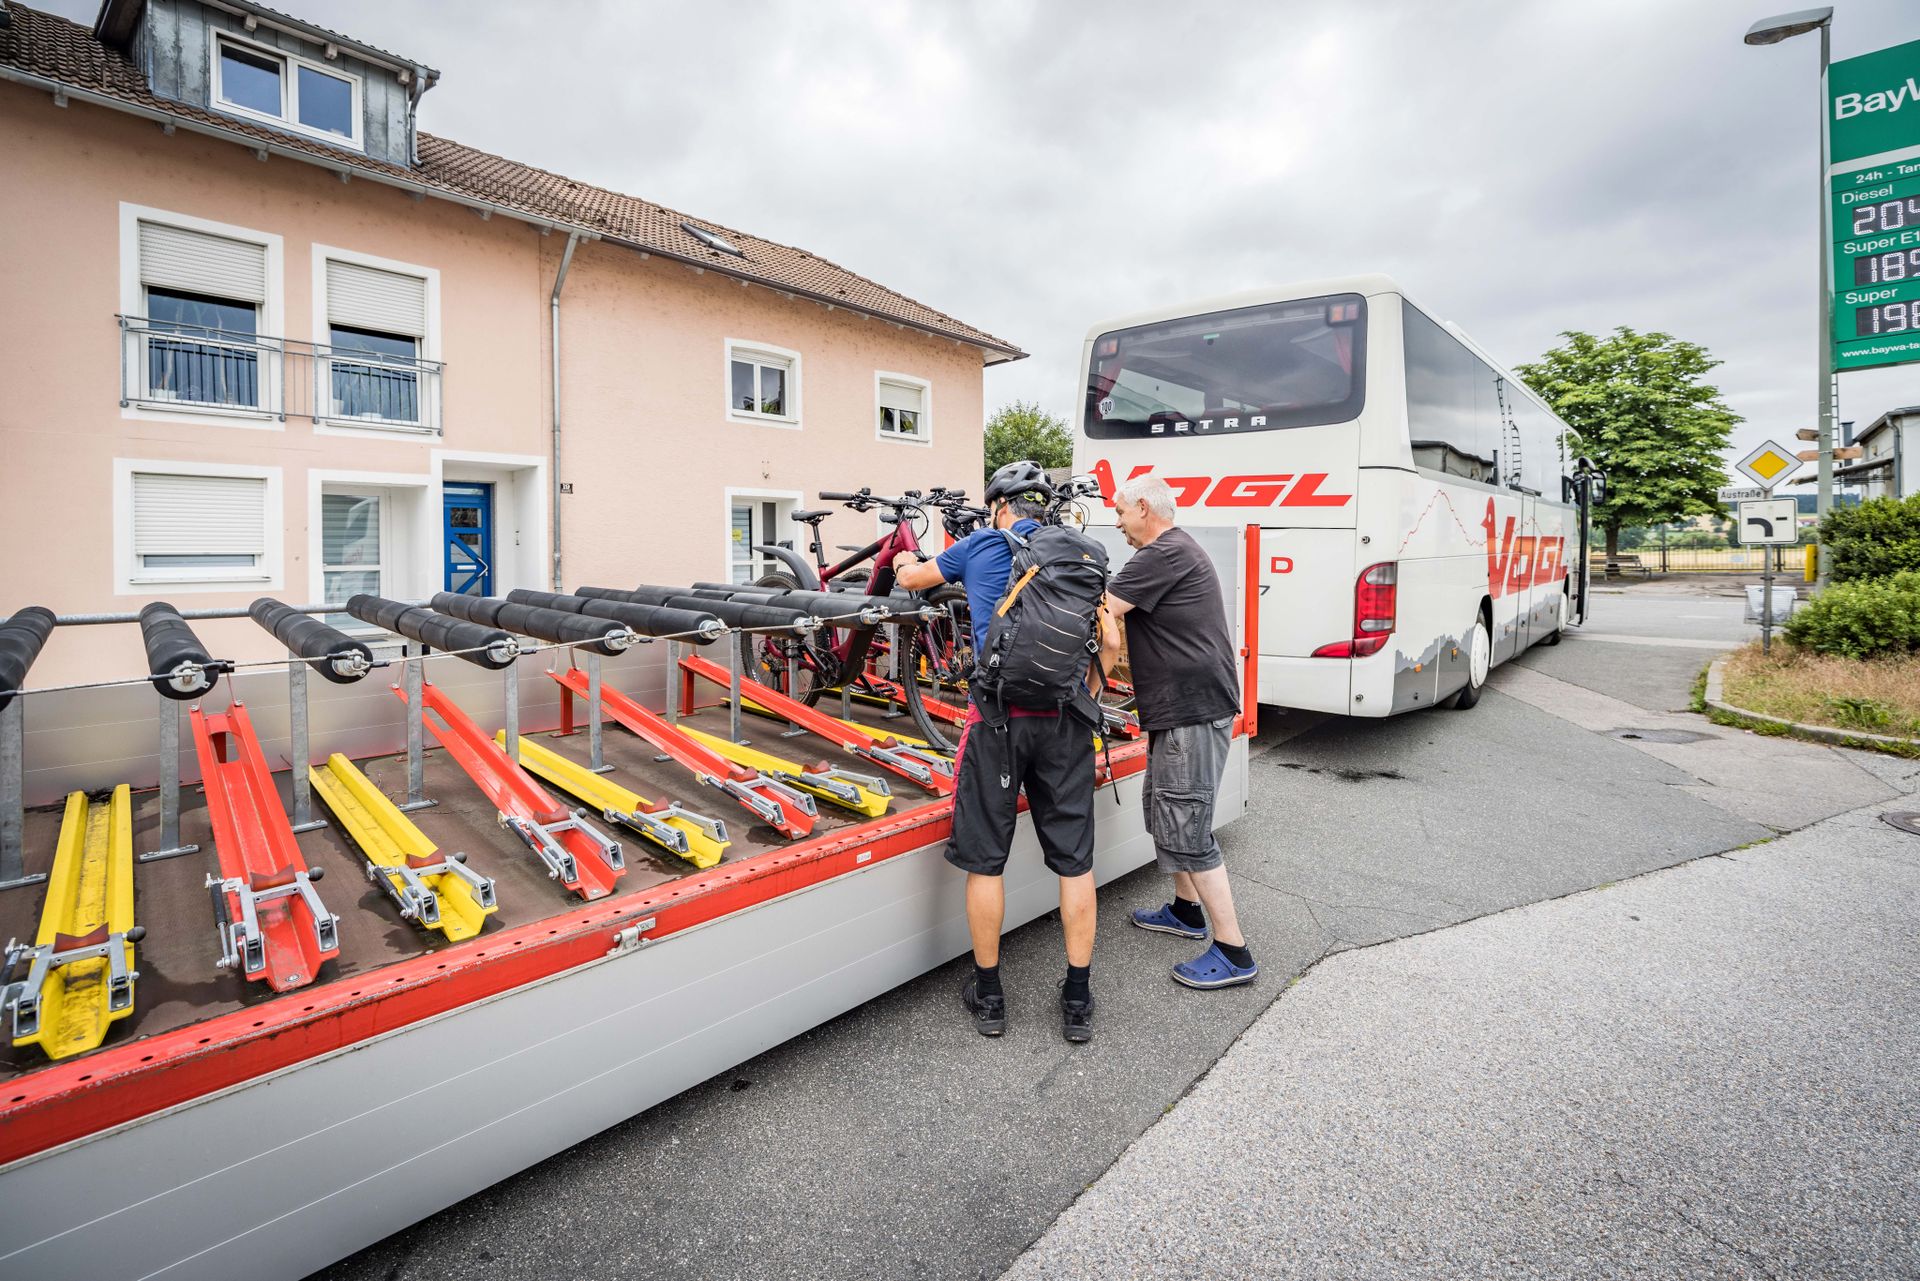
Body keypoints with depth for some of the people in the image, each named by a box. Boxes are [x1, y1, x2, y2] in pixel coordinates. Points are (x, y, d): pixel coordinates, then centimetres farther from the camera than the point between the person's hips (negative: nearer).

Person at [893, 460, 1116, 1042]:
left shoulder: (979, 546, 9)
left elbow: (909, 578, 25)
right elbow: (1110, 640, 10)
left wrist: (905, 560, 48)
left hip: (998, 714, -2)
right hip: (1066, 718, 2)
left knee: (984, 858, 10)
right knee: (1074, 858, 10)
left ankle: (988, 995, 23)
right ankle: (1078, 1001, 20)